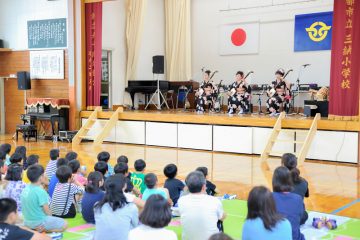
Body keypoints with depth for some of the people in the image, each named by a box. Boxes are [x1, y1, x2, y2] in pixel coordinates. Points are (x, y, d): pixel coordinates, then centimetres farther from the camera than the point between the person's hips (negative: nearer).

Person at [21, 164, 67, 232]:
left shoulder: (26, 189, -1)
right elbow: (47, 211, -17)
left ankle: (32, 229, 10)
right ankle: (43, 229, -9)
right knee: (64, 224, 5)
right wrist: (51, 217, 3)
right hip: (39, 222, -8)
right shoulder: (41, 192, -24)